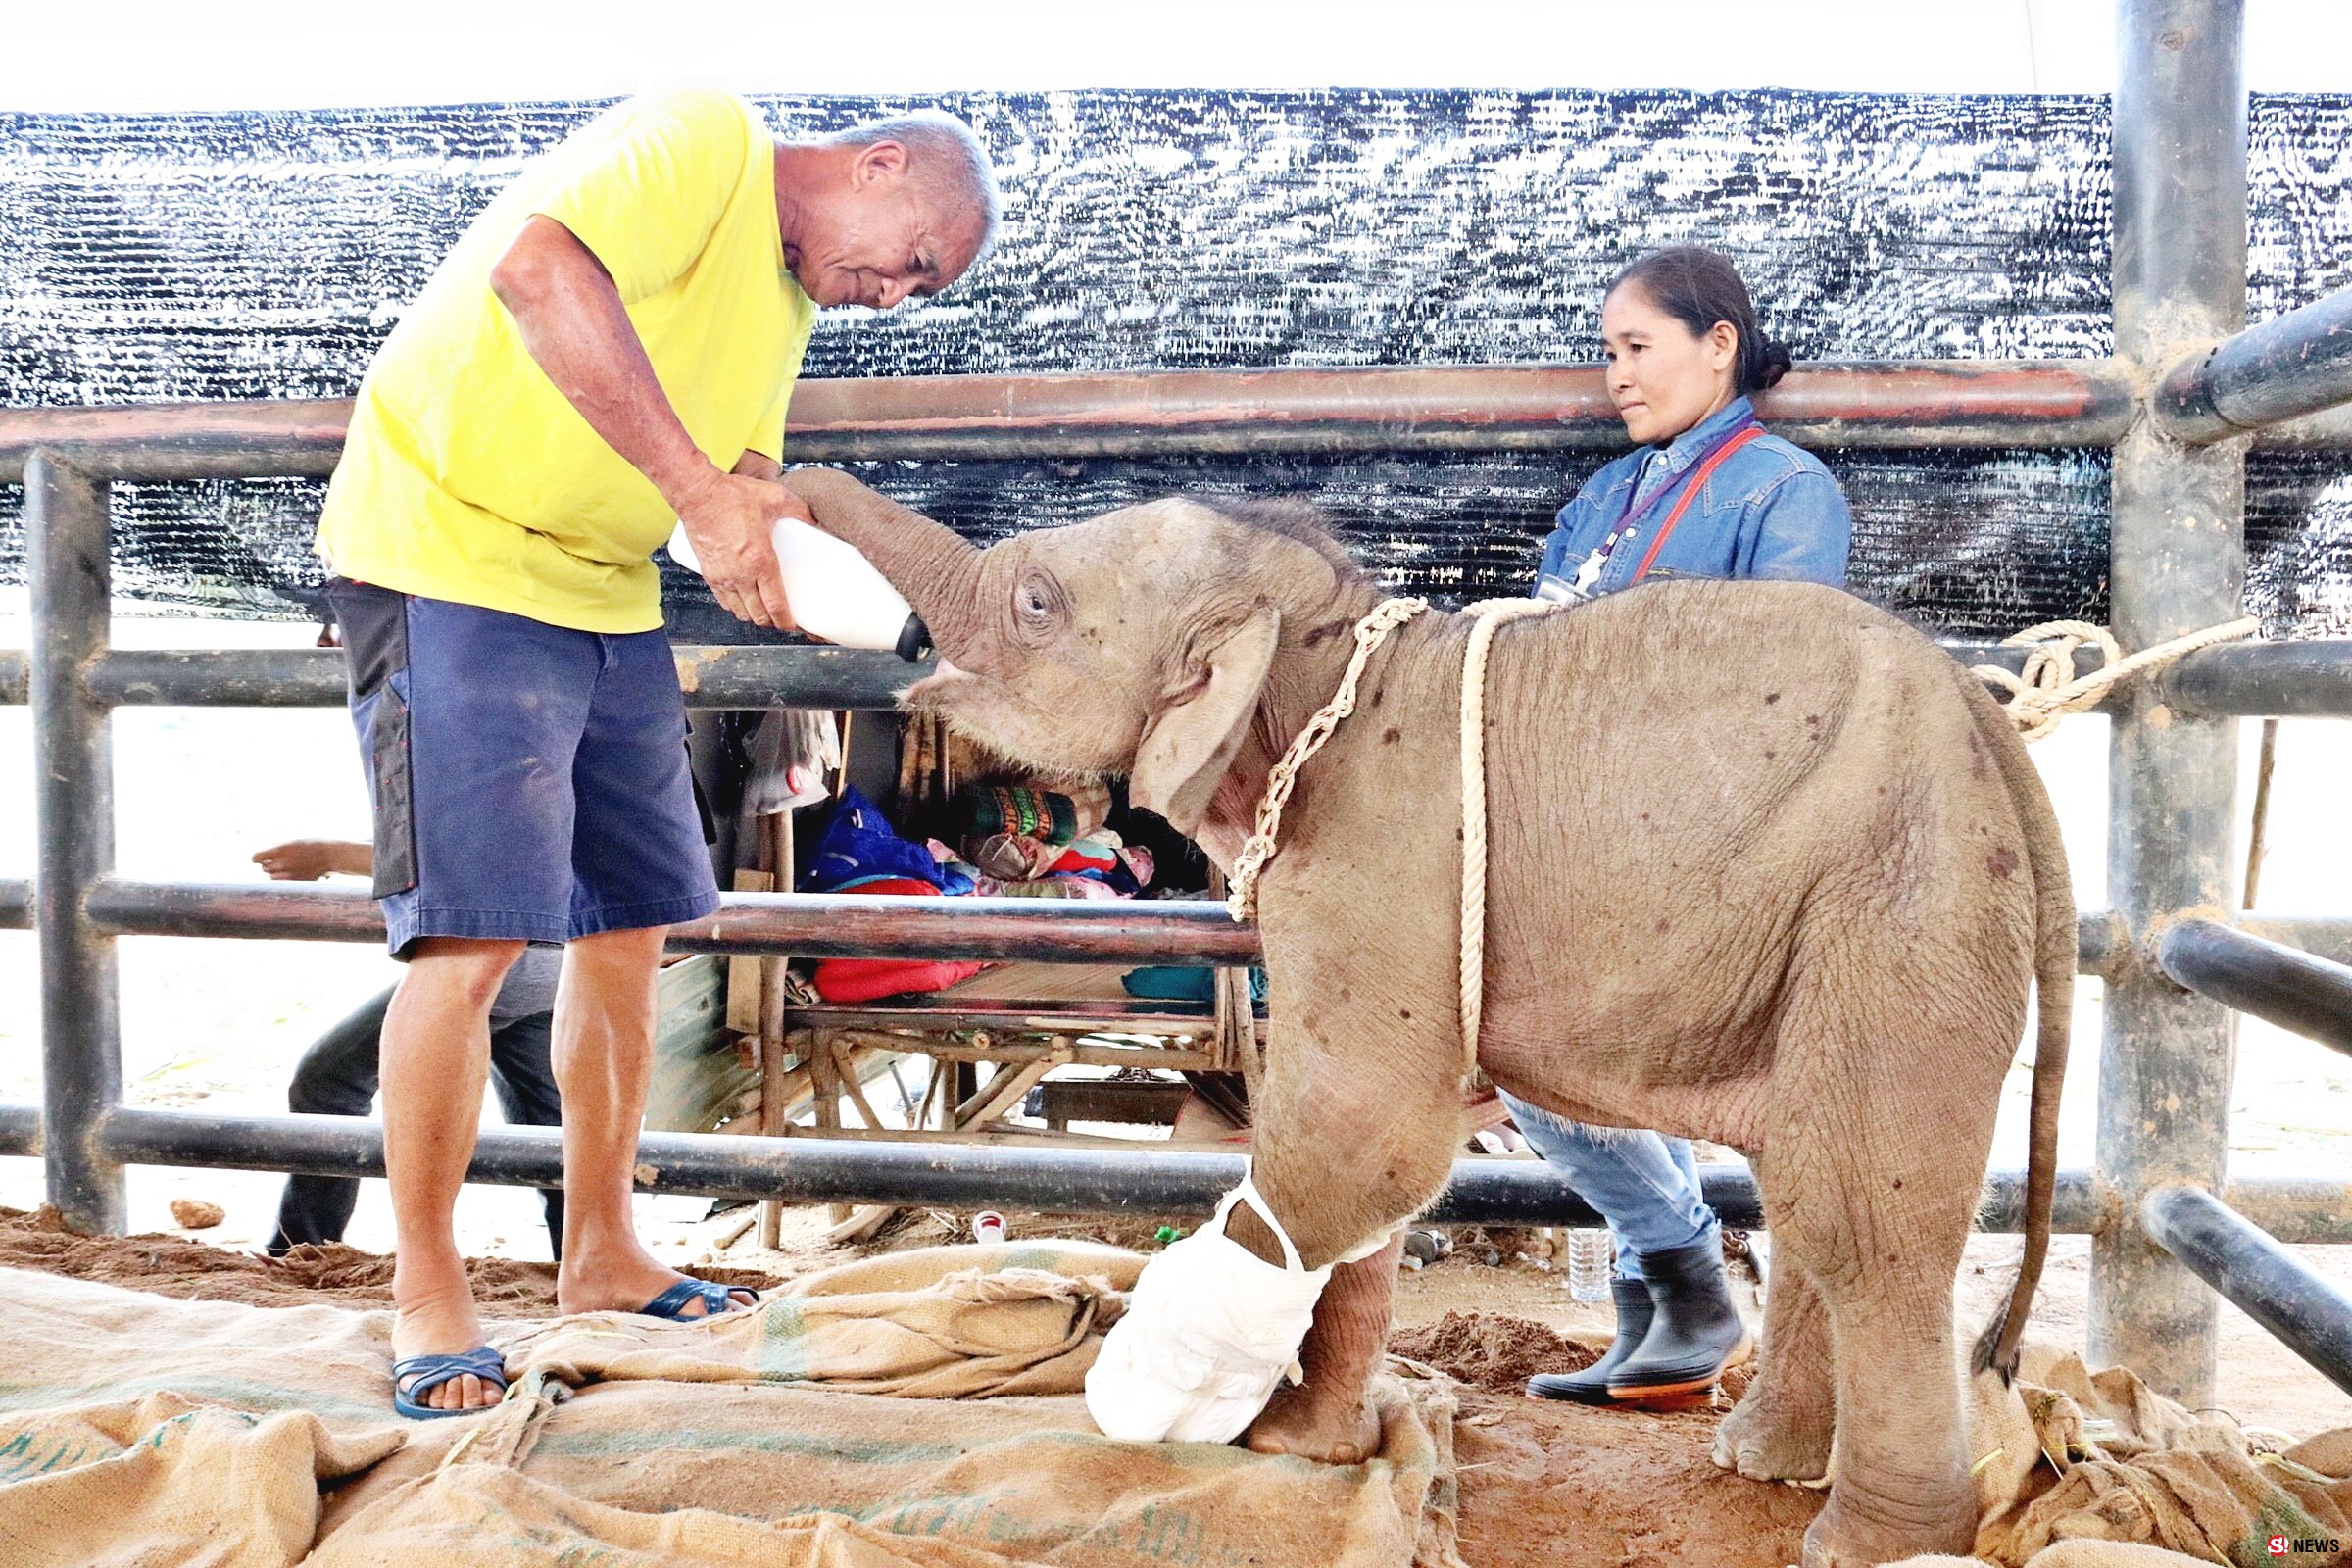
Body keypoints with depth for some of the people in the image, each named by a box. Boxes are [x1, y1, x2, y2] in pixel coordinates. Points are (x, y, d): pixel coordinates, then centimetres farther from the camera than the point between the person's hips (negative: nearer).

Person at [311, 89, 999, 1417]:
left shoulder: (790, 304, 16)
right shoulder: (702, 139, -12)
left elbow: (750, 488, 13)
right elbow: (537, 268, -29)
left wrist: (786, 550, -10)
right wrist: (703, 494, -30)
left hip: (606, 594, 9)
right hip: (452, 550, -9)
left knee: (627, 929, 9)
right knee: (472, 936, -12)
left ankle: (601, 1254, 23)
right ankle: (428, 1292, 4)